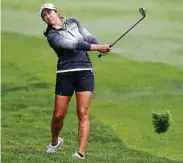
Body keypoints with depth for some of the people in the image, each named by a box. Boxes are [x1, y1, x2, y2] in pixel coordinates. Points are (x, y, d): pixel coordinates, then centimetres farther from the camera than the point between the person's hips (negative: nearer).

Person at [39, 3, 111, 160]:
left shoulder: (73, 22, 13)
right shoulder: (52, 35, -4)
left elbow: (89, 37, 7)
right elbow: (73, 44, -17)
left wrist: (101, 46, -14)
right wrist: (96, 47, -23)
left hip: (85, 72, 2)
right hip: (65, 75, -2)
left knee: (83, 113, -10)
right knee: (58, 115, 1)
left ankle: (81, 153, -15)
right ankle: (55, 141, 31)